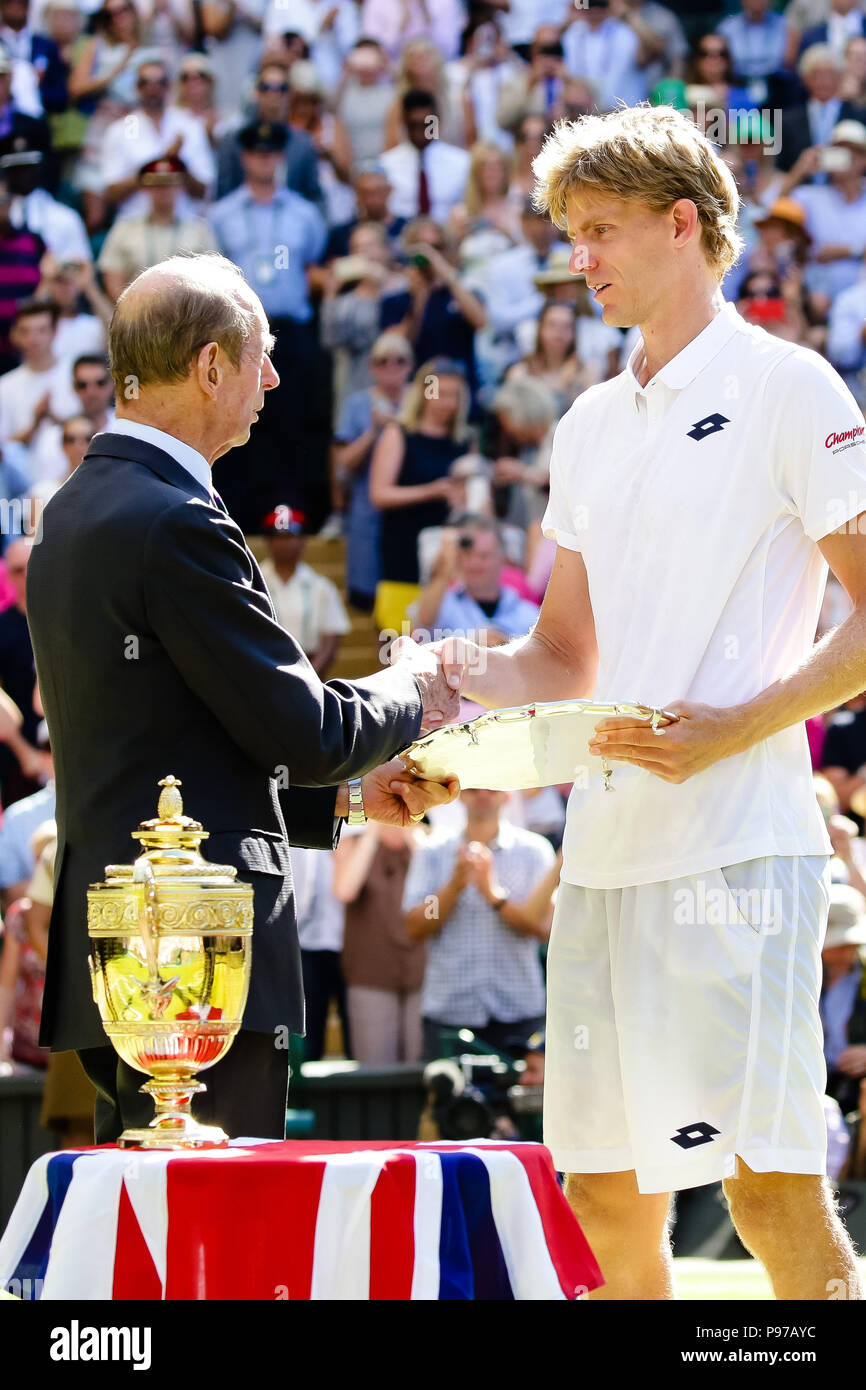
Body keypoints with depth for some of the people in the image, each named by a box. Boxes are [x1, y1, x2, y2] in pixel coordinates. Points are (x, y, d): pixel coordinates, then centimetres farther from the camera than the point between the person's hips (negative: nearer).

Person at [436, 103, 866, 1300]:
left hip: (737, 843, -7)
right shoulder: (590, 426, 19)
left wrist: (731, 728, -17)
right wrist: (460, 686, 4)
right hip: (603, 846, 7)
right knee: (605, 1195, 7)